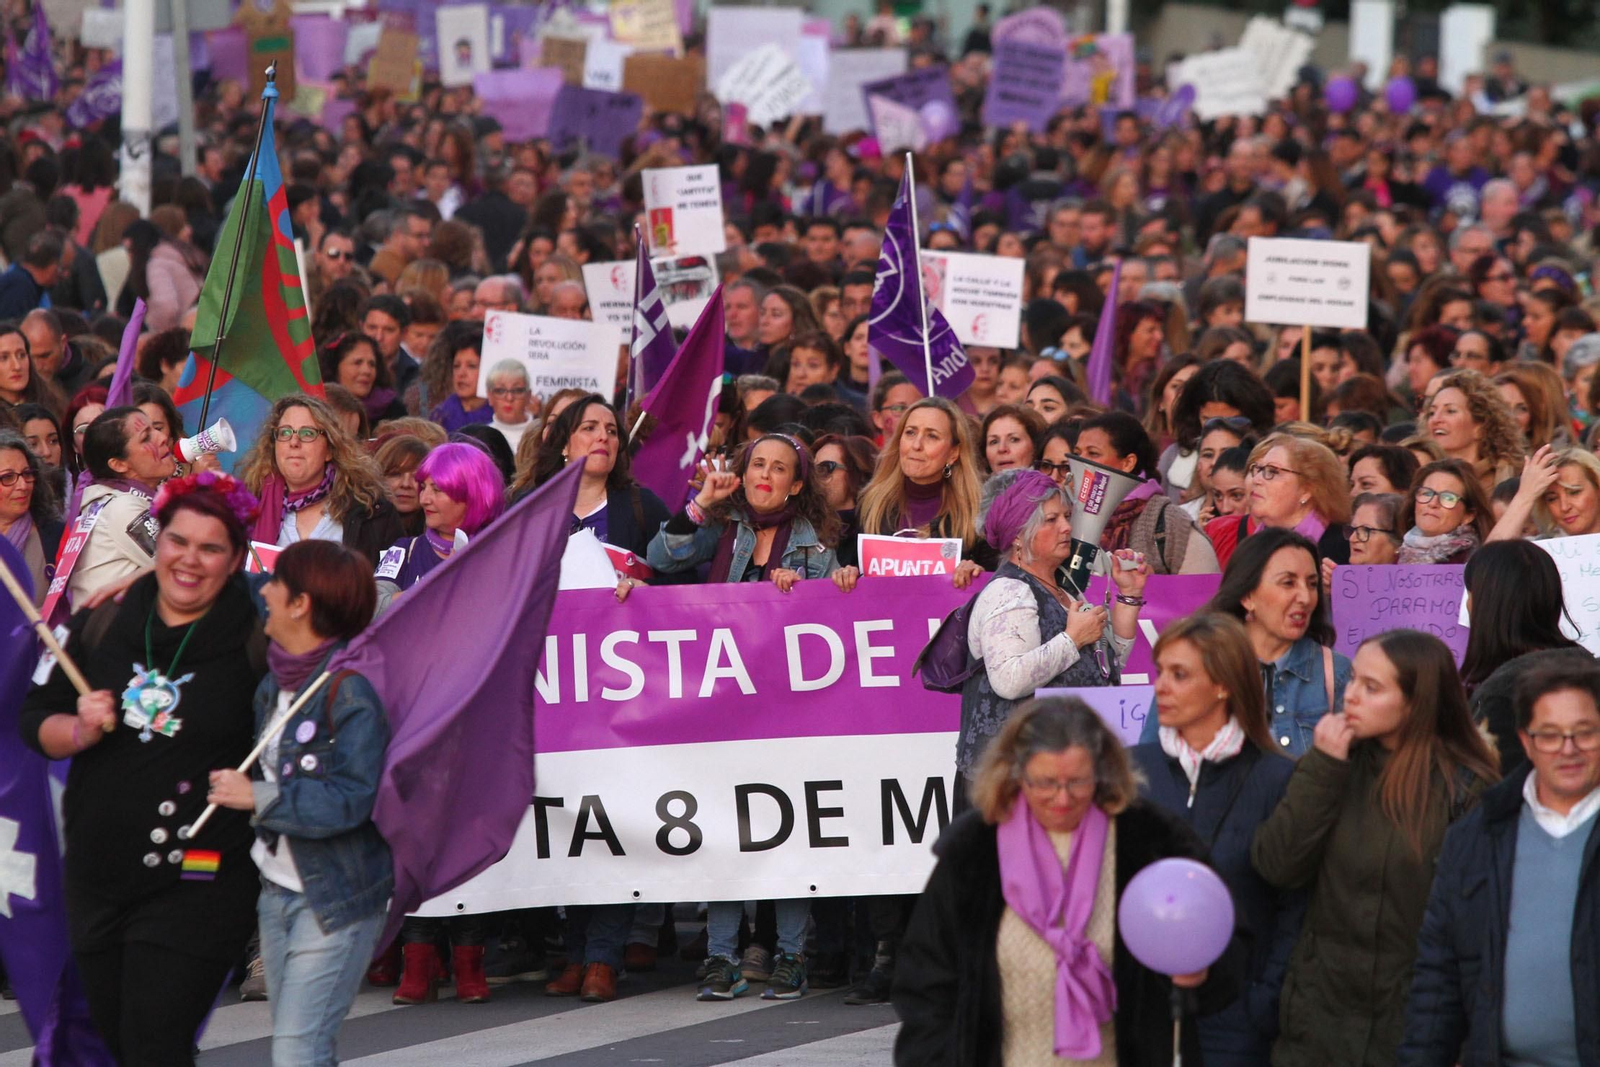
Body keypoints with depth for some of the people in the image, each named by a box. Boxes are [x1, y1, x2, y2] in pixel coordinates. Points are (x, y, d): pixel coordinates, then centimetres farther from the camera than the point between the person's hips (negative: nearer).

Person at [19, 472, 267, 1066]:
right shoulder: (102, 625, 5)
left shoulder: (256, 640, -7)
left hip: (197, 887, -5)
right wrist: (81, 730, -9)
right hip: (97, 878, 5)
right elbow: (35, 721, 9)